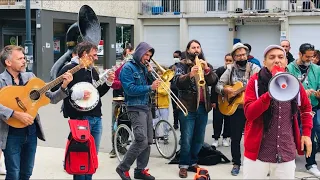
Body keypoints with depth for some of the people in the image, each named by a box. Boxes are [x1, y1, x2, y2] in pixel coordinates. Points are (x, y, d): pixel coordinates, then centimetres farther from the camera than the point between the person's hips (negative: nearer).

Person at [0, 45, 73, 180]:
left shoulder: (30, 77, 6)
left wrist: (64, 86, -8)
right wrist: (17, 114, -30)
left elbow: (51, 98, 6)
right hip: (12, 134, -5)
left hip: (31, 132, 5)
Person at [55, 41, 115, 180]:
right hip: (80, 118, -8)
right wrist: (77, 94, -23)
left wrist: (108, 82, 7)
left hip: (96, 118, 8)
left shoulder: (92, 70, 16)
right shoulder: (70, 69, -11)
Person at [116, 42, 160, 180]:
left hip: (147, 106, 8)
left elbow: (150, 84, 15)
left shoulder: (143, 67, 15)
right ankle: (123, 168, -3)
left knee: (148, 141, 7)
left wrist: (150, 73, -1)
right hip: (135, 108, -8)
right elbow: (130, 89, -19)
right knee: (141, 141, -16)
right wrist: (149, 88, -23)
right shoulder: (128, 68, -9)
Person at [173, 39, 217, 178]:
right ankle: (184, 165, 7)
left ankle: (193, 163, 24)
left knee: (199, 139, 11)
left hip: (203, 107, 4)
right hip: (188, 107, -4)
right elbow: (177, 82, -13)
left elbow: (214, 81, -1)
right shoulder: (182, 65, 1)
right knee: (186, 139, -4)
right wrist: (190, 75, -30)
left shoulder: (206, 65, 13)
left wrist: (207, 69, -18)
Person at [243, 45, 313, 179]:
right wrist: (269, 94, -27)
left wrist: (306, 133, 10)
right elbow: (249, 114, -16)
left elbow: (306, 108, 20)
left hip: (286, 152, 3)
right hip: (258, 151, -3)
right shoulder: (255, 81, -6)